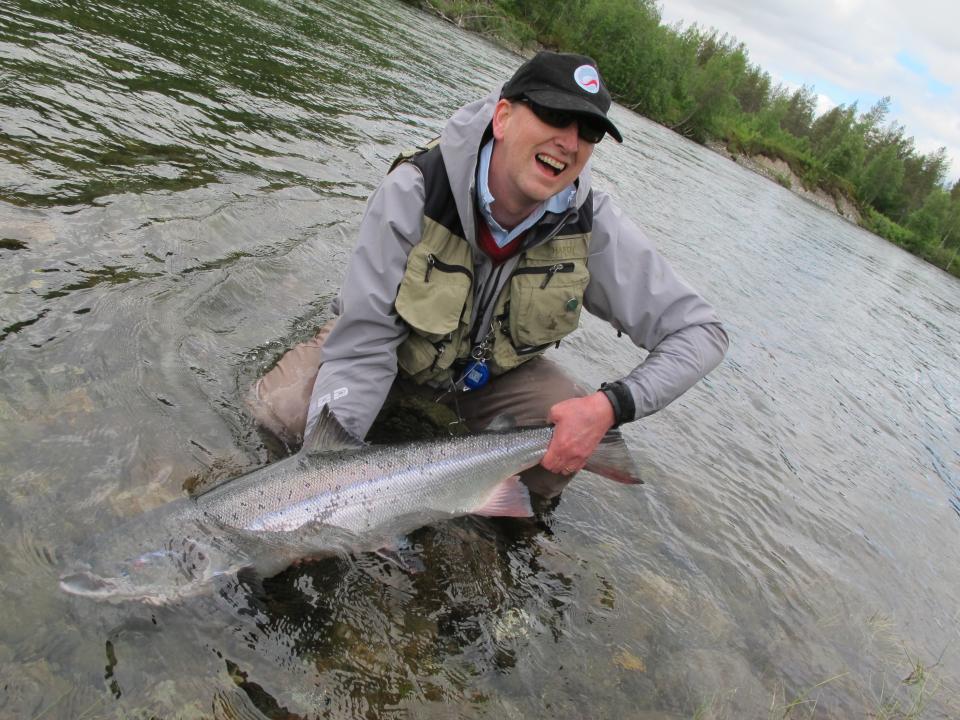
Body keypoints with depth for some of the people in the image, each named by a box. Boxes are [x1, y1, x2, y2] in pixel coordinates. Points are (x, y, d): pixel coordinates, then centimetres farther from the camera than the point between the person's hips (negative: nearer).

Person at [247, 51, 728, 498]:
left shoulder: (592, 225, -23)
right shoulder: (414, 190, -30)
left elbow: (700, 332, -20)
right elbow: (363, 346, -28)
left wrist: (611, 406, -36)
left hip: (497, 370, 1)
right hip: (400, 347, -1)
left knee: (569, 456, -24)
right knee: (281, 408, -23)